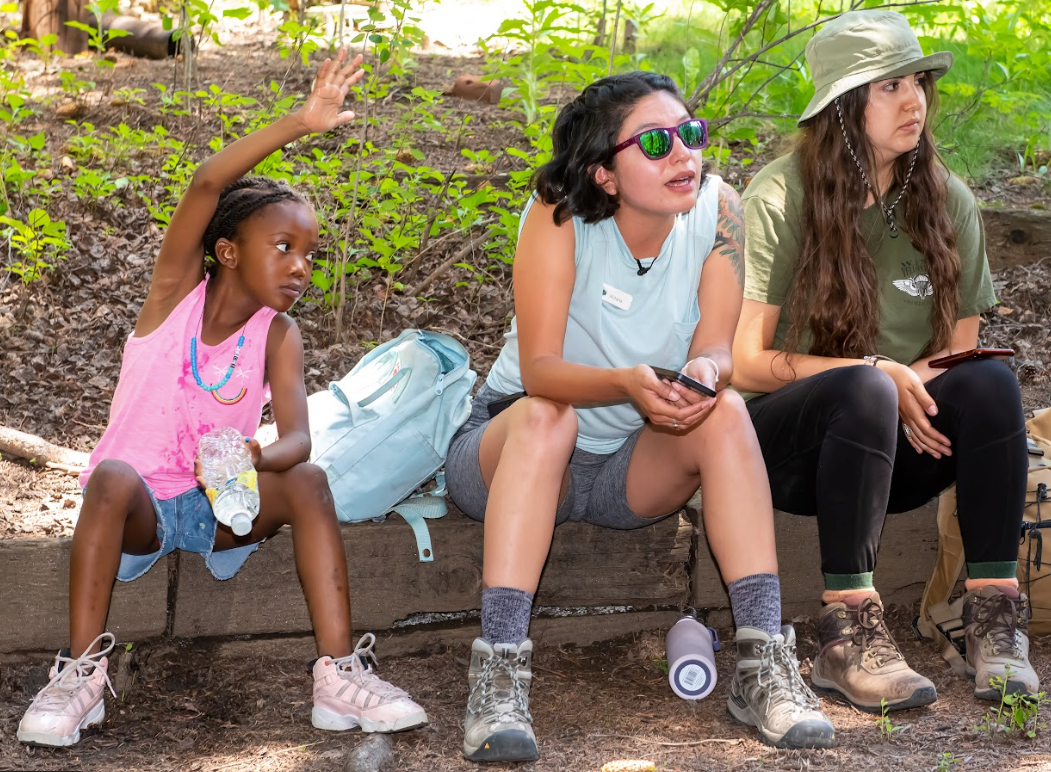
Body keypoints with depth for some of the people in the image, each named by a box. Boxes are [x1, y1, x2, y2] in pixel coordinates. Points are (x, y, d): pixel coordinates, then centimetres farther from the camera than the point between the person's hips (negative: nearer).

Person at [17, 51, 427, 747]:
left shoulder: (277, 336, -3)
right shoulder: (176, 292, -7)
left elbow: (297, 438, -18)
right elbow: (208, 185, -24)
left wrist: (253, 459, -42)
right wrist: (300, 124, -31)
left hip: (221, 508, 2)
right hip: (140, 506, -2)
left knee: (306, 481, -25)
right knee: (113, 476, -35)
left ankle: (340, 673, -25)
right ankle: (82, 674, -29)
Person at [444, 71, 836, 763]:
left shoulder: (717, 208, -12)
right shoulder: (560, 214, -21)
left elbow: (716, 351, -16)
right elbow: (539, 368, -28)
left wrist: (705, 373, -41)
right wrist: (627, 383, -48)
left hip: (632, 470, 3)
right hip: (512, 451, -3)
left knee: (724, 413, -24)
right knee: (545, 416, -34)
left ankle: (764, 664, -26)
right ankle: (498, 675, -39)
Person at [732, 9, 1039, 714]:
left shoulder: (947, 201, 4)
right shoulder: (780, 199, -8)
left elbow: (959, 348, 8)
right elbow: (745, 364, -11)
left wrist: (914, 385, -15)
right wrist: (881, 375, -22)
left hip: (898, 450, 4)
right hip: (789, 443, -4)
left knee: (990, 383, -26)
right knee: (863, 390, -36)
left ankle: (994, 617, -26)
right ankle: (848, 636, -36)